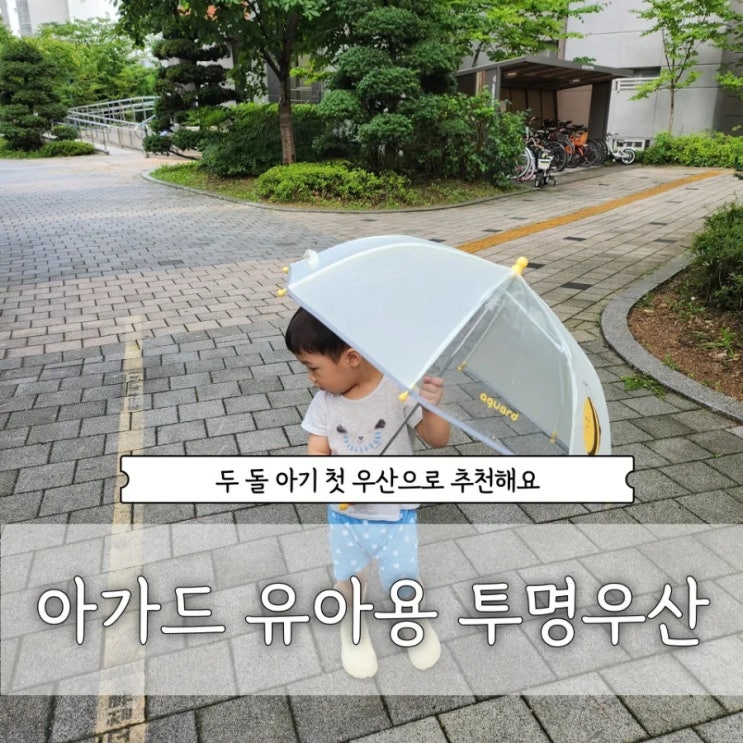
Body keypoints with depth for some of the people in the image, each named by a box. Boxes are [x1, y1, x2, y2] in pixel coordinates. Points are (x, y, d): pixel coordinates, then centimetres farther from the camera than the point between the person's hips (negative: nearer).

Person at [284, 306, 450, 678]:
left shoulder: (399, 388, -19)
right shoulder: (324, 402, -10)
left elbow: (438, 440, -13)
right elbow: (316, 457, -8)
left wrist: (432, 406, -32)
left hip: (396, 515, -2)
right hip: (344, 515, 3)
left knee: (405, 591, 4)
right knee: (348, 587, 13)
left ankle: (420, 623, 41)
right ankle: (352, 630, 47)